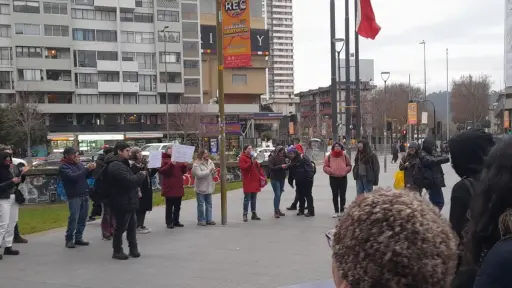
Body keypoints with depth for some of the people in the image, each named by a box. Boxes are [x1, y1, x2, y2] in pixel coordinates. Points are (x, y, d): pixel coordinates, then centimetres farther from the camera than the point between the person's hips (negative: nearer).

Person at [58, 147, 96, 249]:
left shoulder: (78, 163, 13)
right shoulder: (63, 167, -5)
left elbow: (86, 175, 17)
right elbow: (73, 176, -20)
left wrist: (91, 169, -4)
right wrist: (87, 169, -21)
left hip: (84, 194, 6)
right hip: (74, 196, -6)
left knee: (83, 218, 5)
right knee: (73, 218, -8)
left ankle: (78, 238, 14)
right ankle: (69, 239, 2)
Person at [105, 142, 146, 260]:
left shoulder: (121, 164, 16)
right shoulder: (116, 166, -21)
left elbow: (130, 179, 19)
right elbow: (130, 180, -28)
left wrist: (140, 175, 1)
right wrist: (142, 175, -13)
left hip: (128, 201, 11)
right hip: (122, 203, -11)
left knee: (132, 227, 15)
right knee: (121, 227, 1)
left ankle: (133, 249, 24)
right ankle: (117, 251, 13)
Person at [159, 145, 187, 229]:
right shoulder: (164, 160, -4)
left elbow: (183, 171, 17)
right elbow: (161, 171, -18)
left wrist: (184, 165, -4)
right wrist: (170, 164, -28)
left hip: (178, 187, 7)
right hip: (169, 187, -7)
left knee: (178, 206, 12)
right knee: (169, 206, -1)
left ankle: (176, 221, 21)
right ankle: (169, 222, 5)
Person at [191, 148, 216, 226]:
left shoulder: (210, 162, 10)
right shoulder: (197, 164, -10)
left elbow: (213, 175, 16)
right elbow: (199, 174, -21)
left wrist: (214, 172, -8)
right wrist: (209, 171, -19)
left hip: (209, 187, 6)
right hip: (201, 188, -6)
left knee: (209, 204, 10)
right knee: (201, 204, -1)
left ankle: (209, 219, 16)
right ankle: (201, 220, 7)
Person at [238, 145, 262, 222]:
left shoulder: (253, 157, 19)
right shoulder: (242, 158, -5)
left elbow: (258, 168, 22)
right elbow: (243, 167, -21)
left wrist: (261, 177, 13)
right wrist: (251, 162, -27)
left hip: (255, 181, 7)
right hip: (248, 181, -7)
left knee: (254, 198, 11)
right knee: (247, 198, -7)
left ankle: (254, 214, 17)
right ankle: (245, 215, -2)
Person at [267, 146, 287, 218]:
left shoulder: (282, 158, 8)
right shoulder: (272, 158, -10)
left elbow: (284, 167, 16)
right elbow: (270, 168, -19)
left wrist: (286, 166, -7)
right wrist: (280, 166, -26)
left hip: (282, 179, 6)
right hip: (275, 179, -6)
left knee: (279, 195, 11)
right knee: (277, 194, -10)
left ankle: (278, 210, 19)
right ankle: (276, 212, -6)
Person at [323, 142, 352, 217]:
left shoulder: (345, 156, 3)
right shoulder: (329, 156, 0)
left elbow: (349, 166, 9)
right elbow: (325, 167, 2)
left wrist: (345, 171, -9)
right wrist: (331, 171, -15)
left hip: (343, 178, 0)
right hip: (333, 178, 0)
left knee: (342, 195, 5)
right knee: (335, 195, 5)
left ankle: (342, 211, 16)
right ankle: (336, 212, 13)